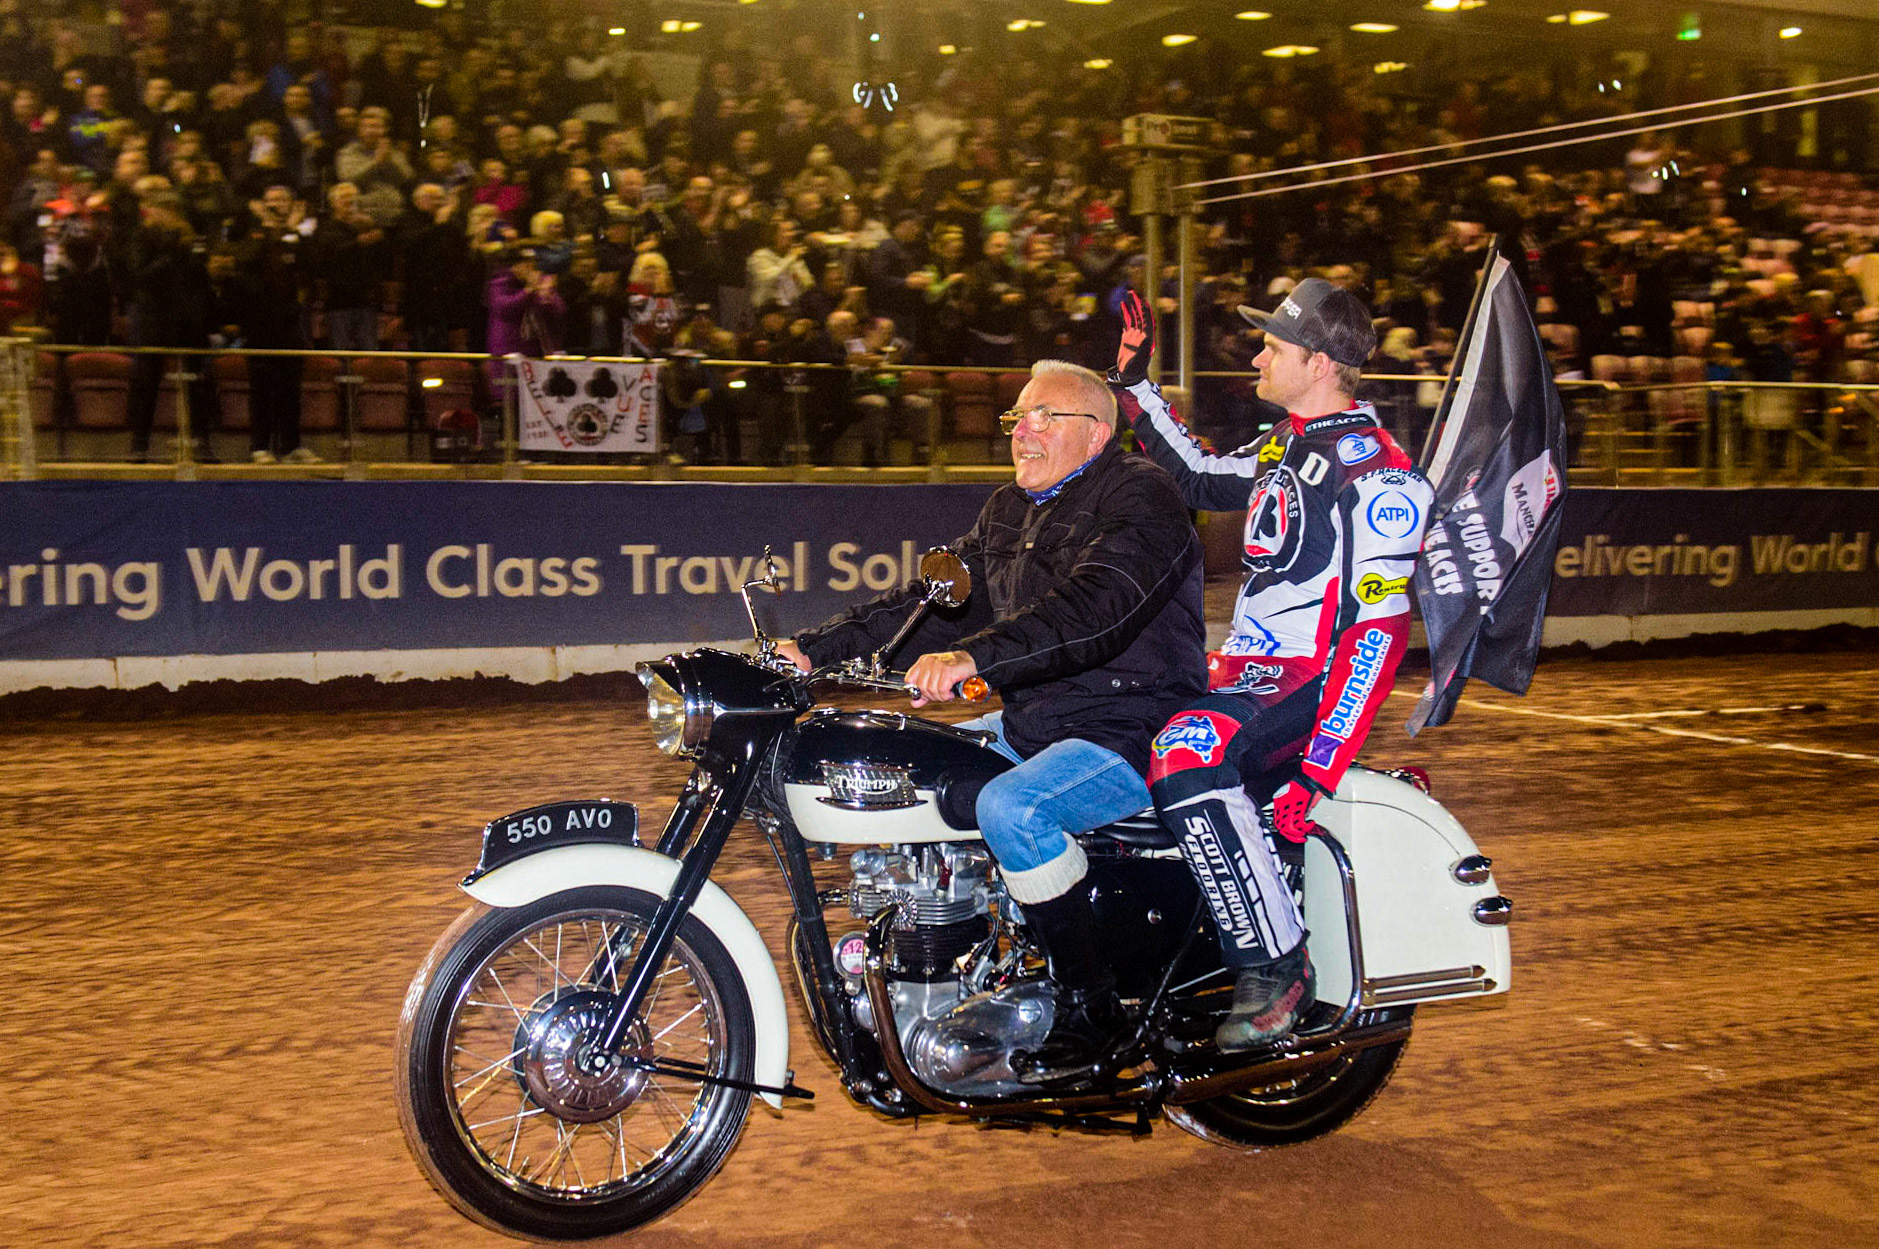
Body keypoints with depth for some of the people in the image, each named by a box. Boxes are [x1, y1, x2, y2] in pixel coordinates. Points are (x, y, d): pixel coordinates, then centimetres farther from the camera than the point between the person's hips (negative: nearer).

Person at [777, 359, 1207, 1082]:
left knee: (1012, 807, -32)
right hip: (1031, 725, 9)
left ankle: (1089, 1003, -17)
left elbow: (1092, 608, -30)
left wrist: (974, 657, -43)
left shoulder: (1140, 498, -13)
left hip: (1130, 732, -9)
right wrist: (815, 649, 2)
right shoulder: (1010, 511, 15)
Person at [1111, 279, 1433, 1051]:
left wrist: (1317, 772, -29)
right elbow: (1197, 479, 34)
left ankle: (1277, 968, -27)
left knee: (1185, 755, -35)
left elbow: (1380, 630, -22)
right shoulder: (1284, 449, 14)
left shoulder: (1373, 469, -15)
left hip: (1308, 685, -10)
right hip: (1242, 676, 10)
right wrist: (1134, 383, 30)